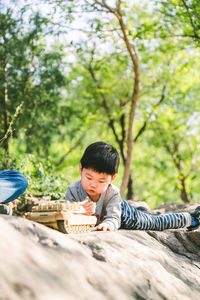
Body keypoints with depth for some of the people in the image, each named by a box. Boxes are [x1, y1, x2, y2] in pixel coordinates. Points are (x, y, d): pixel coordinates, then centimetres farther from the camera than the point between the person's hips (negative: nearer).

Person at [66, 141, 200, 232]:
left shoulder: (112, 192, -36)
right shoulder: (73, 191, -32)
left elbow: (114, 218, -38)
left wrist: (107, 224, -63)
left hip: (123, 214, -1)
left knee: (156, 222, 14)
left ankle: (189, 218, 37)